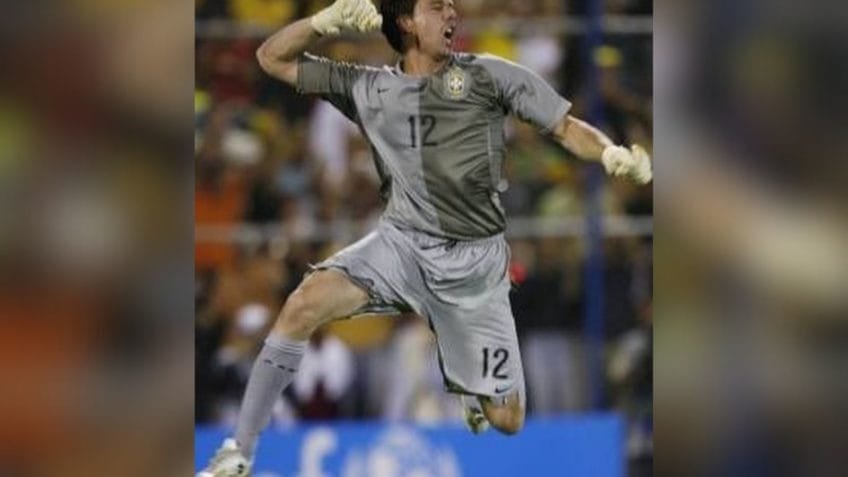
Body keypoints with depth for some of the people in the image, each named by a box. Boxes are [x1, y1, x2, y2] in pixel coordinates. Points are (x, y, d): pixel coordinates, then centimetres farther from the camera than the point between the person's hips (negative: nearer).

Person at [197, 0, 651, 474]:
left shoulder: (490, 76, -1)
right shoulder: (368, 88, 5)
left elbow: (567, 127, 0)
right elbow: (274, 58, 8)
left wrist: (613, 153, -21)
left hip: (475, 262, -1)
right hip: (402, 244, 1)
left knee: (506, 421, 2)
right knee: (305, 304, -28)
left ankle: (468, 385, 44)